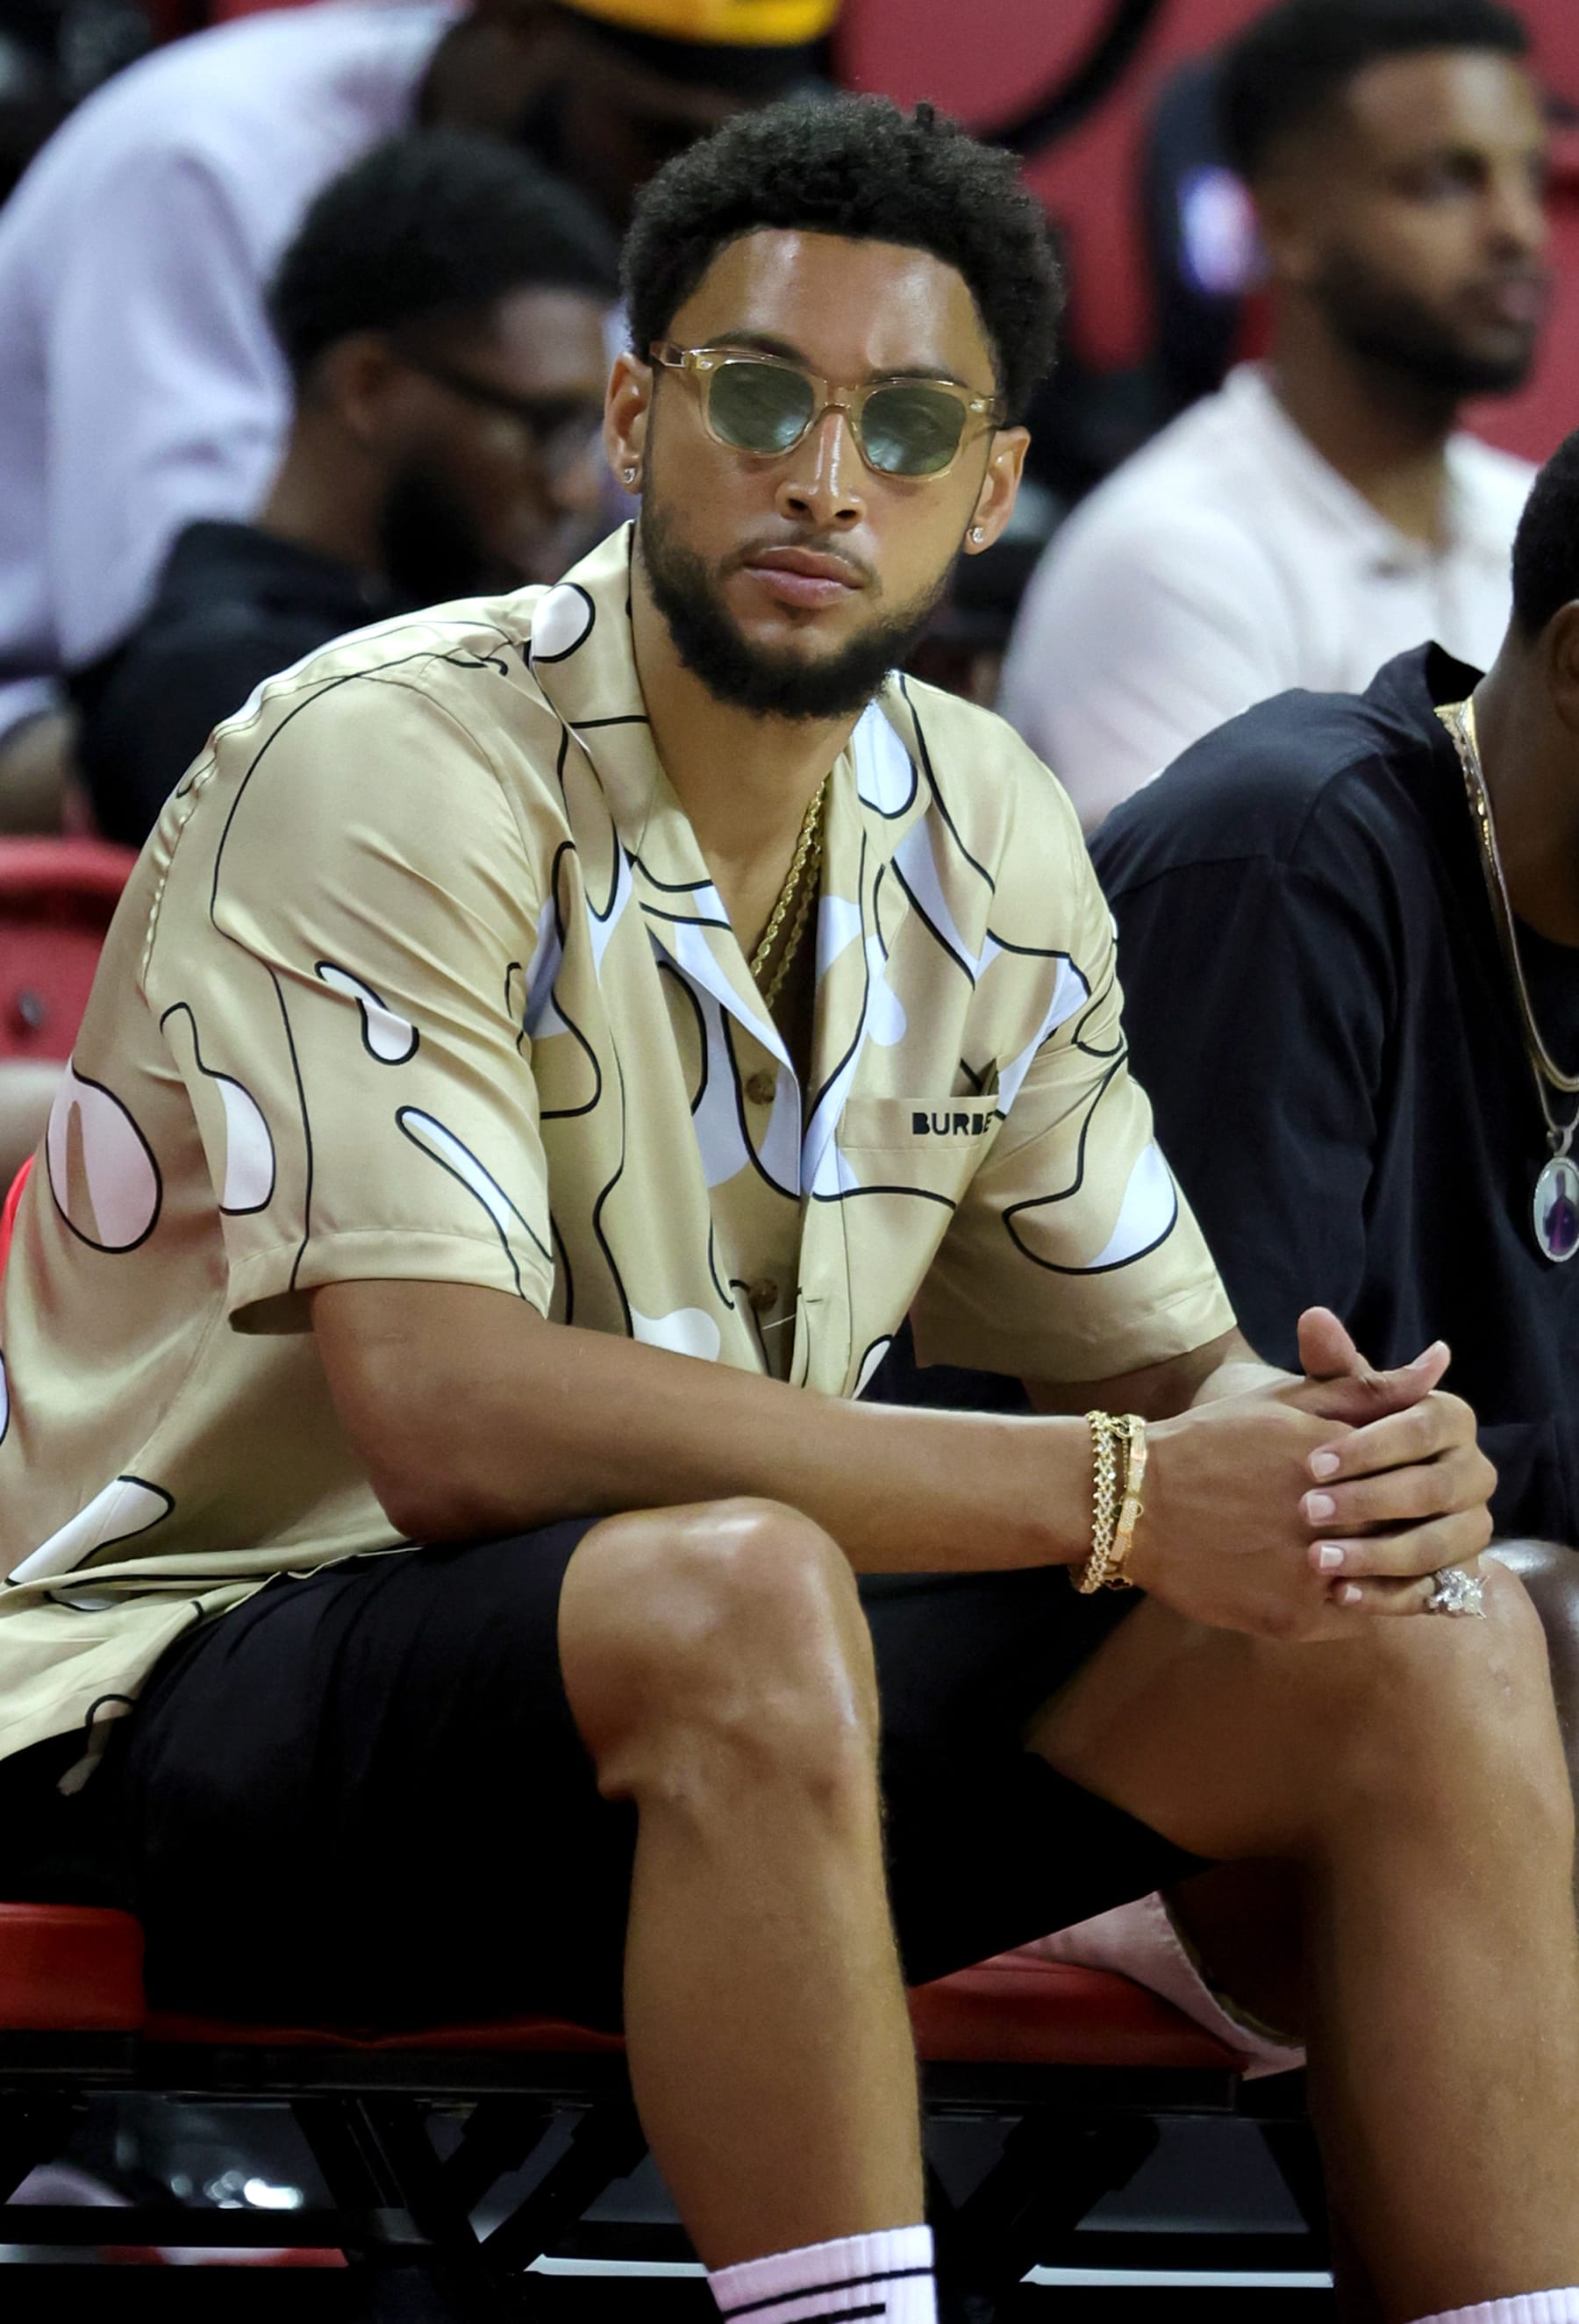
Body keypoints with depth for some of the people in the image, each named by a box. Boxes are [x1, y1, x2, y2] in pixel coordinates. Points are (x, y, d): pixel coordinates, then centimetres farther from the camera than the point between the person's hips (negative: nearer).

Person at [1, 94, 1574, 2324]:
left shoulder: (987, 838, 7)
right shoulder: (386, 768, -17)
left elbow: (1165, 1360, 12)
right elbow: (448, 1416, -27)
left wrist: (1342, 1455, -15)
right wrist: (1119, 1498, -28)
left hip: (746, 1716, 7)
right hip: (212, 1695, -7)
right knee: (738, 1592, -38)